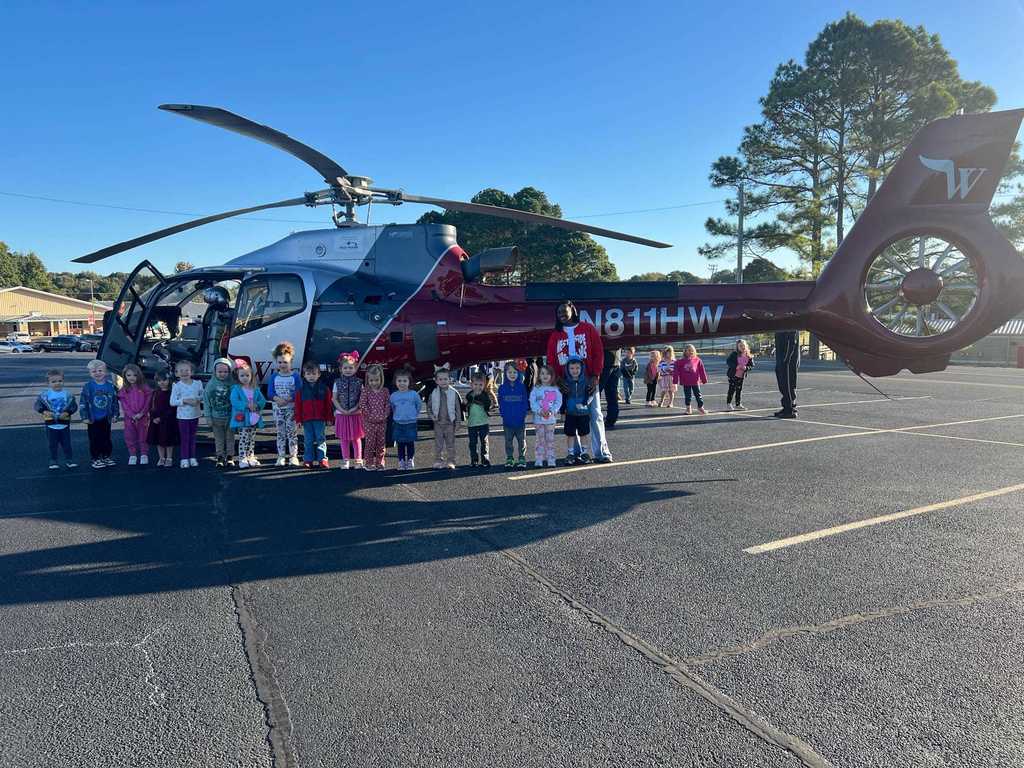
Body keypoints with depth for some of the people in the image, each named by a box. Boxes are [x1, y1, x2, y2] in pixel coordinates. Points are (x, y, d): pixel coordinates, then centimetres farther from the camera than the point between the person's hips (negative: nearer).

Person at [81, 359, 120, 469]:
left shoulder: (110, 385, -2)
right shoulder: (88, 386, -9)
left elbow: (115, 401, 4)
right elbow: (83, 402, -8)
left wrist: (115, 414, 2)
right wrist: (84, 417, -10)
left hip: (106, 418, 2)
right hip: (93, 419, -2)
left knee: (106, 438, 12)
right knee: (94, 440, 4)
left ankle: (107, 457, 26)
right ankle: (96, 459, 15)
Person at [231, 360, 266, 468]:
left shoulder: (255, 389, 9)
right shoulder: (236, 389, -5)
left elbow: (263, 400, 5)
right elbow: (234, 402, -17)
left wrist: (257, 405, -16)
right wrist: (247, 405, -23)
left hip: (254, 419, 5)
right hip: (242, 419, -5)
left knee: (252, 440, 13)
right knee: (243, 439, -8)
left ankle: (251, 457, 24)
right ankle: (242, 459, -4)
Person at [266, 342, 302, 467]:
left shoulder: (295, 376, -2)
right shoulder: (274, 376, 6)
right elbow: (270, 392, -1)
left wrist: (288, 399, -23)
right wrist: (277, 399, -21)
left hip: (292, 408, -3)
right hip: (277, 408, 3)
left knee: (292, 432, -1)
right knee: (280, 433, 8)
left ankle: (293, 456, 3)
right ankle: (281, 456, 12)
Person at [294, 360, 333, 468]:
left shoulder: (324, 388, 2)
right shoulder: (301, 390, 4)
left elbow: (328, 404, 3)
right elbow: (298, 406, 4)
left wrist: (329, 417, 1)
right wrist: (298, 419, 0)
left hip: (320, 419, -1)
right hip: (306, 420, 1)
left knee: (321, 439, 0)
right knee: (308, 441, 6)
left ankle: (322, 459, 3)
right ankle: (308, 460, 11)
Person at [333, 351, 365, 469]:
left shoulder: (358, 383, -1)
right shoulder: (337, 382, 1)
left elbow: (362, 399, -3)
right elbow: (334, 399, -1)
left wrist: (354, 408, -16)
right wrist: (342, 410, -12)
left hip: (355, 414, -1)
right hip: (341, 414, 1)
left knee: (356, 438, 5)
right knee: (344, 438, 7)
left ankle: (358, 460, 15)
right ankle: (345, 461, 17)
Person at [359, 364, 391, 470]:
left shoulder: (385, 391, 4)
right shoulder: (365, 391, -3)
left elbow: (388, 404, 3)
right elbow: (362, 404, -8)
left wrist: (385, 415, -9)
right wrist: (370, 415, -12)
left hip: (382, 421, 3)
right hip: (369, 422, -3)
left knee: (381, 442, 7)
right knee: (370, 442, -1)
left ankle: (379, 462, 17)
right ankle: (369, 463, 8)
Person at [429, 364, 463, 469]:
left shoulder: (453, 393, -3)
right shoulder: (434, 394, 1)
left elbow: (458, 407, 1)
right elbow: (430, 407, 11)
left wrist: (458, 420, -3)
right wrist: (431, 415, -5)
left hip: (450, 422, -1)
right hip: (438, 422, 1)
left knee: (450, 443, 5)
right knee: (438, 444, 5)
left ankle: (450, 461, 12)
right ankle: (438, 461, 13)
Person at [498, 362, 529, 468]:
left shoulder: (522, 387, -1)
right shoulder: (502, 388, 0)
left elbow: (526, 401, 1)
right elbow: (500, 403, 4)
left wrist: (524, 413, -7)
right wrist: (503, 414, -4)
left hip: (520, 420, -1)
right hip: (507, 421, 1)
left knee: (521, 441, 8)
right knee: (508, 441, 10)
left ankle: (522, 460, 17)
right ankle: (509, 460, 20)